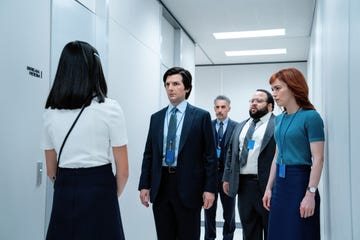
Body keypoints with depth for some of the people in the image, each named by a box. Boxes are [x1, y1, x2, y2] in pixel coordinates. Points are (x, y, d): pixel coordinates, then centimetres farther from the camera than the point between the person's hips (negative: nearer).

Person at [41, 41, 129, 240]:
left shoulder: (50, 112, 3)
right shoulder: (109, 108, -9)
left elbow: (51, 170, 10)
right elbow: (122, 170, -7)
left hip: (63, 196, 4)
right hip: (99, 191, -4)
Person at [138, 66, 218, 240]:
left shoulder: (201, 116, -1)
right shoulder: (156, 118, 11)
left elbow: (210, 155, -3)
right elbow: (149, 154, 11)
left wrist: (210, 188, -8)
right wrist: (144, 185, 5)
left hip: (188, 187, -3)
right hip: (160, 187, 4)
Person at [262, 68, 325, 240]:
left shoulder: (310, 117, -10)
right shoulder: (279, 119, 11)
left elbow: (318, 159, -14)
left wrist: (310, 194, -19)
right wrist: (269, 188, 12)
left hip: (300, 181, -7)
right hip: (280, 182, 7)